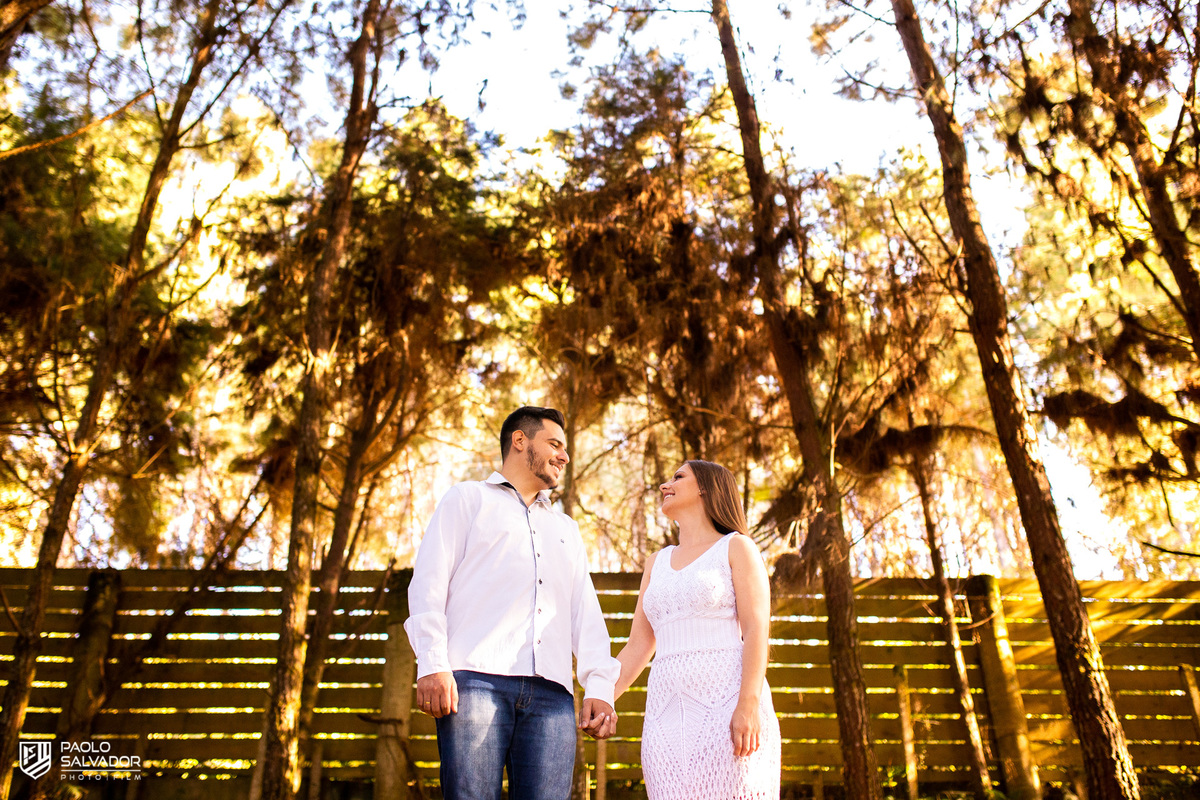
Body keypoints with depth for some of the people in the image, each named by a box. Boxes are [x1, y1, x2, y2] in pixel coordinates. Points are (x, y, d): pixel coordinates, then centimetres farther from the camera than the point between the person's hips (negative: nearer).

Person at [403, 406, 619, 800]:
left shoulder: (567, 530, 32)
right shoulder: (468, 499, 18)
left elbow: (586, 614, 22)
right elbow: (429, 581, 5)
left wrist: (599, 686, 6)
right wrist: (432, 663, -10)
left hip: (551, 693, 4)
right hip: (477, 679, -3)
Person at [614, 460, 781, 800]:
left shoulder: (736, 547, 6)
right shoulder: (657, 562, 21)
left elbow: (756, 630, -5)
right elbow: (637, 648, 18)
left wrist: (749, 705, -18)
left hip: (726, 699, -4)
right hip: (667, 711, 5)